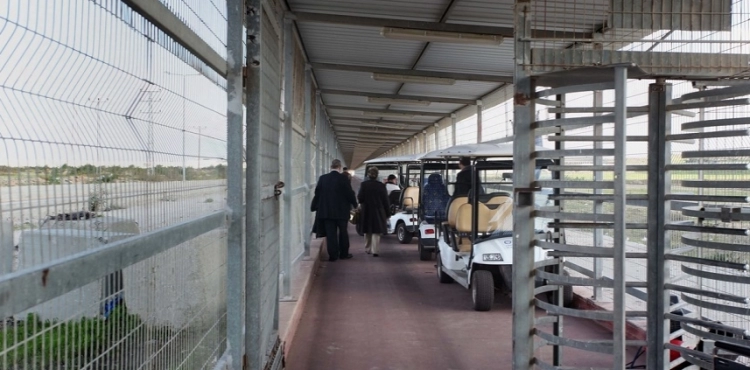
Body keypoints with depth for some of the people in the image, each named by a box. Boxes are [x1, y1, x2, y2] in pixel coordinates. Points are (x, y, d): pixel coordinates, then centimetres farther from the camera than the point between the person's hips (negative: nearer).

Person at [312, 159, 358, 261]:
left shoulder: (322, 178, 0)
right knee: (343, 232, 12)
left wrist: (315, 206, 18)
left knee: (330, 233, 5)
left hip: (326, 210, 2)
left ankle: (333, 255, 4)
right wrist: (354, 204, 7)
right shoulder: (343, 178, -11)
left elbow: (317, 193, 5)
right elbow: (349, 193, -8)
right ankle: (344, 253, 18)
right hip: (341, 211, -2)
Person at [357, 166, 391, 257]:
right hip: (378, 211, -1)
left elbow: (360, 198, -8)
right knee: (376, 232, 1)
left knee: (367, 231, 17)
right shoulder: (381, 185, -5)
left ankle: (367, 249, 26)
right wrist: (386, 213, 6)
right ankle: (374, 250, -8)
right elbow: (385, 200, -2)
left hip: (366, 211, 1)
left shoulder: (364, 184, -7)